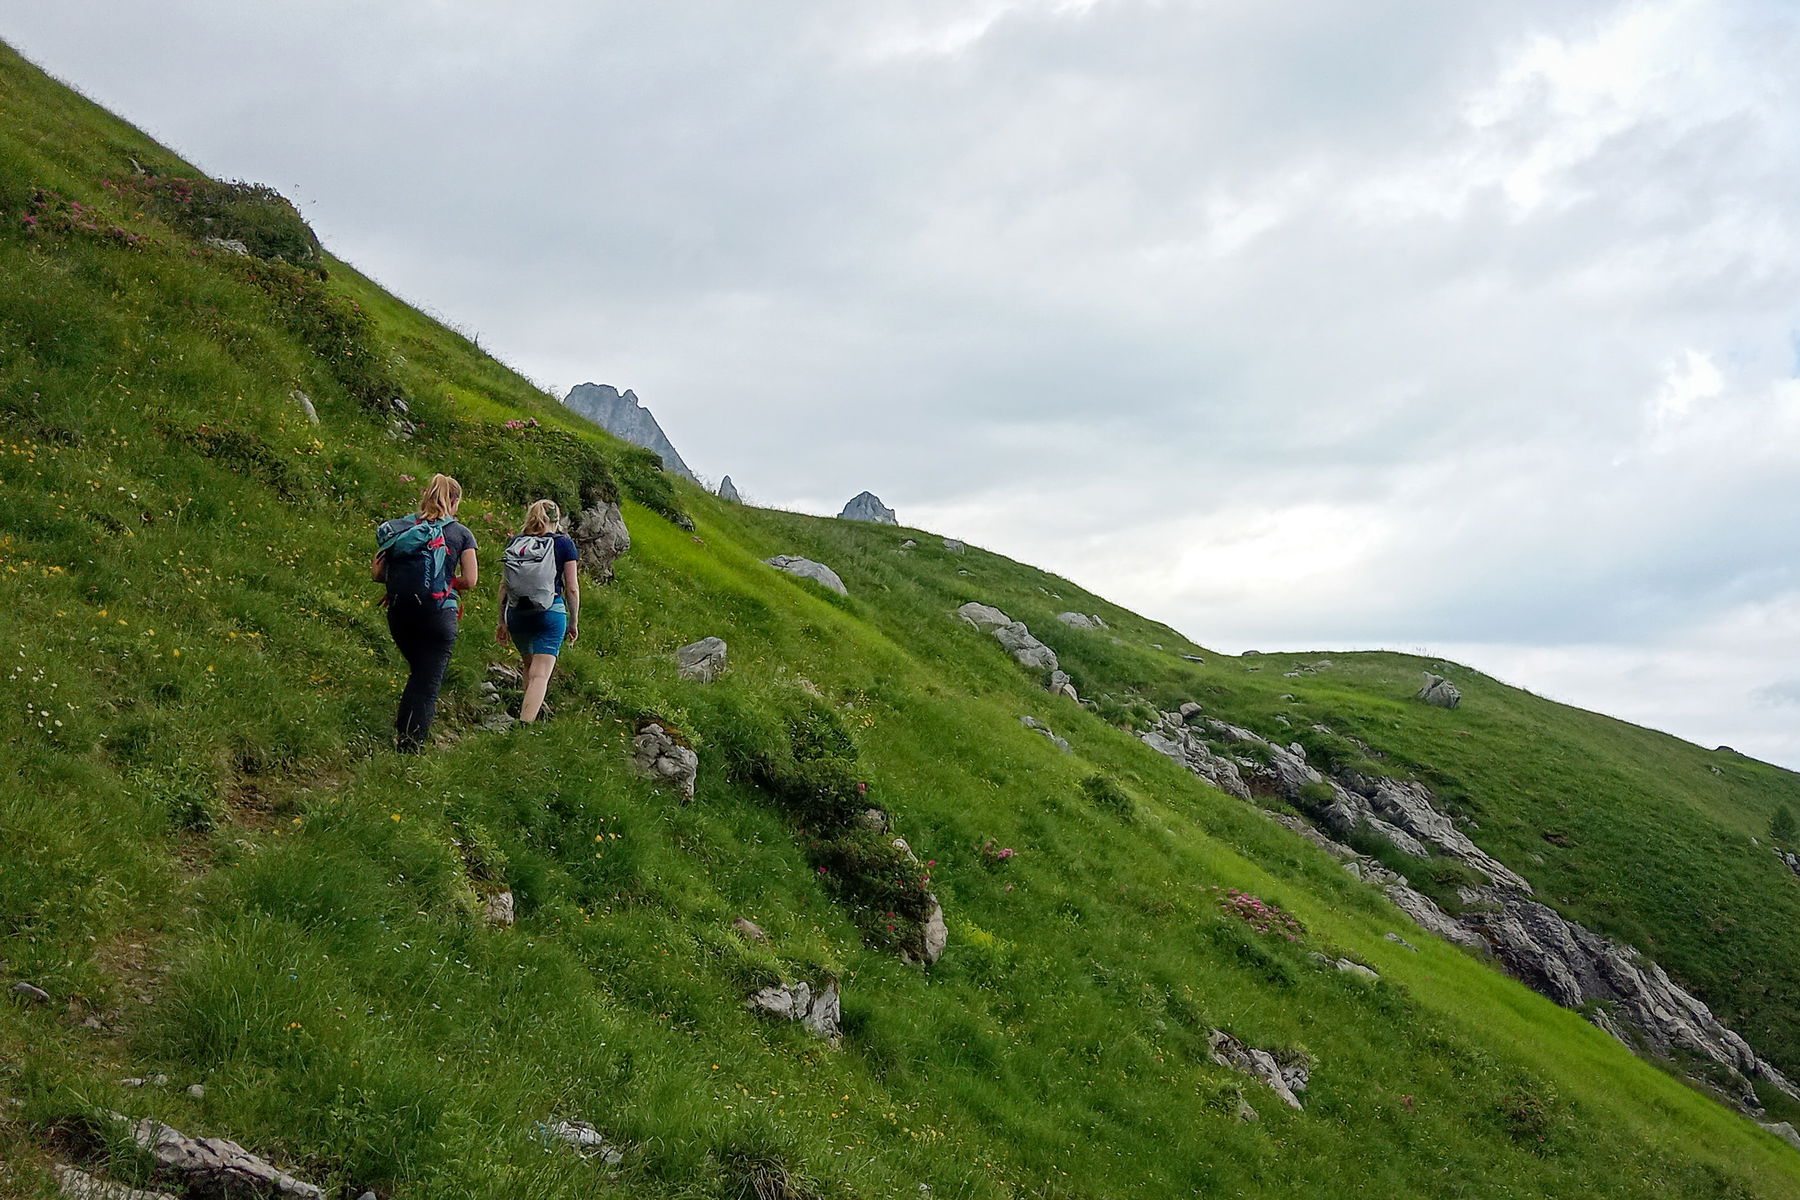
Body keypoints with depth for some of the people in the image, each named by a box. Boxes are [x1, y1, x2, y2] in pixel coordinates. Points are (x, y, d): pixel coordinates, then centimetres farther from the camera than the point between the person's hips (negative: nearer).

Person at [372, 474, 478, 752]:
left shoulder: (398, 528, 10)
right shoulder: (461, 534, 2)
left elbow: (376, 573, 5)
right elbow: (470, 580, -5)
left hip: (399, 612, 4)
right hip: (438, 612, -4)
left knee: (418, 674, 24)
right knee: (429, 682, 3)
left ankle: (399, 736, 20)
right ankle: (411, 746, -3)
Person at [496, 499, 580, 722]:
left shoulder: (515, 543, 7)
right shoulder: (563, 543, 0)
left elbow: (504, 585, 7)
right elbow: (572, 588, -3)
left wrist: (502, 621, 15)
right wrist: (574, 622, 6)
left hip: (517, 614, 4)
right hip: (550, 612, -4)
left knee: (529, 666, 25)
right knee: (540, 674, -7)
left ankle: (530, 713, 33)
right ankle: (525, 725, -19)